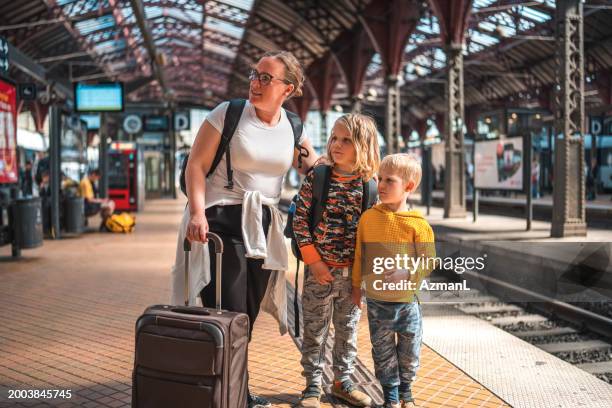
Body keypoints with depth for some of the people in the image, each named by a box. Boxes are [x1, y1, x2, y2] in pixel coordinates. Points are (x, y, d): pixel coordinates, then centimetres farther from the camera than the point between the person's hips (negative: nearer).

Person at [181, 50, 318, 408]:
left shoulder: (293, 130, 7)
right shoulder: (228, 113, -6)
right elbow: (196, 165, -8)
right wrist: (197, 211, -21)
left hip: (264, 226, 5)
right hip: (222, 220, -5)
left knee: (248, 314, 13)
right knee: (228, 313, -6)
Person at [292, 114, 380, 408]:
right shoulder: (316, 177, -7)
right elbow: (300, 220, -7)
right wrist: (313, 261, -11)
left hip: (353, 273, 2)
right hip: (320, 270, -2)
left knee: (348, 330, 15)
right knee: (314, 331, 8)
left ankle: (343, 382, 32)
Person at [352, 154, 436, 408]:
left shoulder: (418, 224, -10)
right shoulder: (368, 218, -4)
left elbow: (428, 260, -7)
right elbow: (359, 255, 6)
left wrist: (406, 273, -23)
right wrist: (356, 286, 11)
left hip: (407, 301, -1)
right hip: (376, 301, 1)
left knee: (409, 351, 13)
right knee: (383, 352, 12)